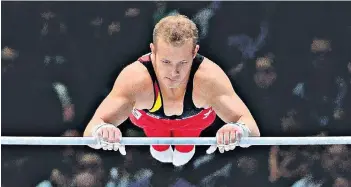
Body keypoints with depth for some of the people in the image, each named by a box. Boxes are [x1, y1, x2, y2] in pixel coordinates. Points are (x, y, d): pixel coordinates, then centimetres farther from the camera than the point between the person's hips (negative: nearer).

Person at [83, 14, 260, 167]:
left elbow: (252, 129, -49)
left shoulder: (209, 76, -47)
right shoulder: (135, 77, -48)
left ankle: (187, 143, 36)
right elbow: (90, 130, -49)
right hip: (150, 116, 0)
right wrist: (100, 131, -76)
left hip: (195, 116, 0)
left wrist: (239, 130, -75)